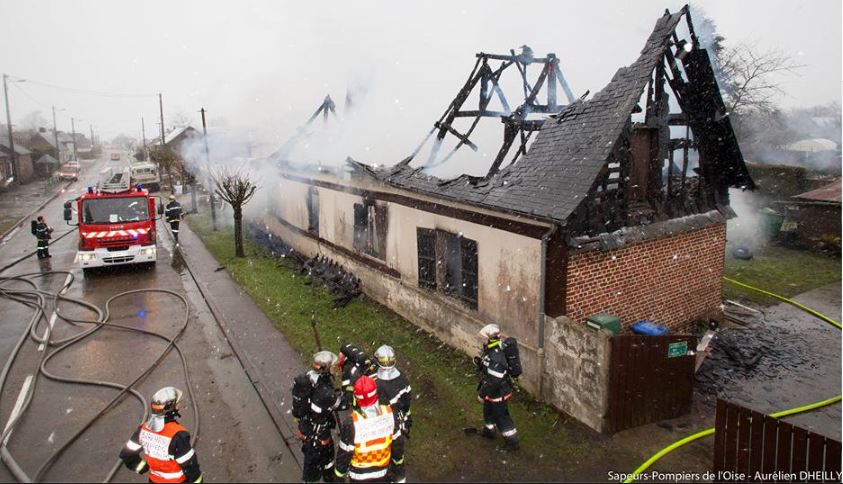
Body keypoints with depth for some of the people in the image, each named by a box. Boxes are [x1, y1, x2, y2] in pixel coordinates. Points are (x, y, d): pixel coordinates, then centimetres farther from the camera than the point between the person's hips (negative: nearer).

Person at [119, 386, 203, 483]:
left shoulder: (144, 429, -11)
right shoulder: (177, 435, -30)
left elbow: (126, 454, 0)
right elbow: (189, 464, -23)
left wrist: (145, 468, 9)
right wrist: (196, 480, -8)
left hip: (155, 479, 5)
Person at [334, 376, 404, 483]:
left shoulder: (351, 424, -33)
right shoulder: (389, 414, -24)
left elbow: (344, 454, -18)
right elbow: (398, 442, -8)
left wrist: (339, 474, 1)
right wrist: (398, 459, 12)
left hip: (359, 475, -2)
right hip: (382, 472, 2)